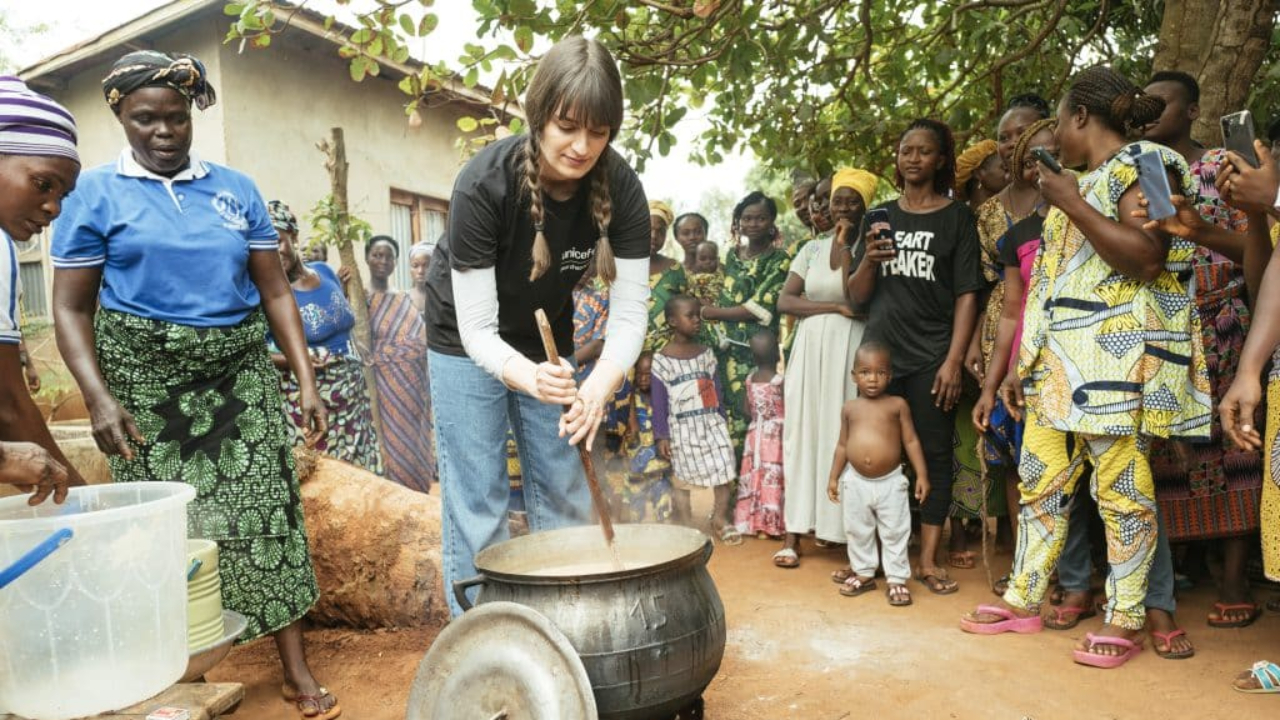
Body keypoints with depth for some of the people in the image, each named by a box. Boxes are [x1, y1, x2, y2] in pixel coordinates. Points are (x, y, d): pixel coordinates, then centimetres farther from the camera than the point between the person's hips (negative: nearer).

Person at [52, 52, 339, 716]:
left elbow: (275, 291, 8)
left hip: (240, 373, 2)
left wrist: (306, 380, 0)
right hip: (146, 379, -1)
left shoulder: (235, 189, 8)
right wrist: (99, 398, -14)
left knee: (265, 509, -1)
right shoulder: (96, 193, 2)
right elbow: (71, 309, 0)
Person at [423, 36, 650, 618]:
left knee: (564, 492, 8)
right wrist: (527, 376, -48)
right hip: (468, 338, -3)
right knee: (479, 500, -4)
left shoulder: (620, 189, -23)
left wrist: (600, 386, -39)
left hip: (548, 337, 4)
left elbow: (629, 312, -21)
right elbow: (478, 328, -28)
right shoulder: (483, 184, -32)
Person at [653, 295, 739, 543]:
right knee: (683, 476, 6)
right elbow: (659, 401, -6)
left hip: (712, 422, 4)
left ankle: (720, 517, 10)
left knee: (725, 467, -6)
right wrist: (661, 436, -8)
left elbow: (716, 389, 13)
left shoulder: (706, 353, 8)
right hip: (682, 427, -4)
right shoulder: (662, 360, -6)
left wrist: (722, 420, 14)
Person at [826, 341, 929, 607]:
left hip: (891, 481, -2)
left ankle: (896, 579, 17)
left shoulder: (898, 405, -3)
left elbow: (911, 441, -1)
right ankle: (863, 573, 29)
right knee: (857, 532, 13)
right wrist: (834, 477, 9)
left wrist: (921, 475, -6)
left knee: (895, 533, 5)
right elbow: (843, 444, 10)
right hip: (856, 482, 3)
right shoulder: (850, 408, 4)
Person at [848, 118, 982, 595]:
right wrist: (869, 259, -9)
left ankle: (928, 560, 8)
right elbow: (857, 295, 11)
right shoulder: (880, 218, 13)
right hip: (879, 354, 3)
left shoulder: (957, 217, 4)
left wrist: (953, 361, -11)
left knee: (935, 454, 1)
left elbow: (967, 293, -2)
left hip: (931, 358, -2)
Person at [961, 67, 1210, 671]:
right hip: (1059, 356, 9)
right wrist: (1026, 361, 18)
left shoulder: (1144, 163, -4)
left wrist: (1069, 202, -13)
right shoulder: (1082, 182, 21)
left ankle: (1125, 622, 8)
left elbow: (1147, 259, -18)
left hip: (1116, 355, -8)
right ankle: (1023, 600, 17)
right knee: (1040, 478, 8)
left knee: (1120, 488, -3)